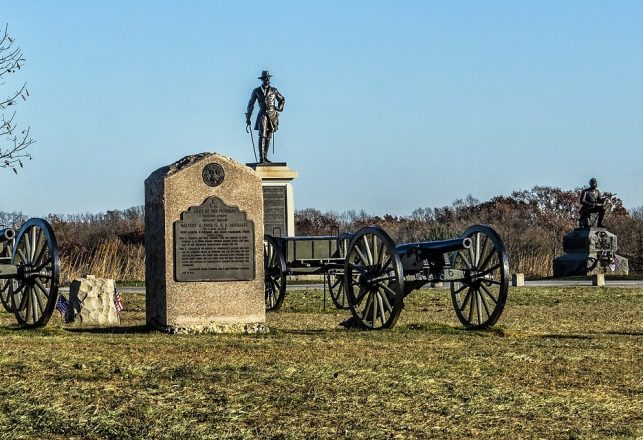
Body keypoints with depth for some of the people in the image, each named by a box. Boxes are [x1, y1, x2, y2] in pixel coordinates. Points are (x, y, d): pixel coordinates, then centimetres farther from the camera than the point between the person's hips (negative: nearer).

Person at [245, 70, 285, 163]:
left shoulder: (273, 90, 9)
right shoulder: (256, 91, 4)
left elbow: (282, 99, 24)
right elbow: (250, 105, 10)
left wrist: (279, 107, 5)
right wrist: (248, 118, 9)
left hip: (273, 116, 3)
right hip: (263, 115, -3)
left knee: (268, 137, 6)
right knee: (262, 136, -14)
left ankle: (265, 156, 12)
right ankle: (261, 158, -20)